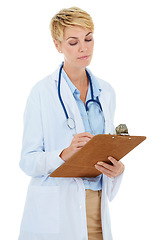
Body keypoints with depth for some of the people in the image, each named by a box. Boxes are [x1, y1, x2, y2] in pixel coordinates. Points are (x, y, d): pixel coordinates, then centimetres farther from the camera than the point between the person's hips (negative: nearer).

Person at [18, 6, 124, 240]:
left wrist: (116, 168, -6)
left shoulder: (106, 92, 9)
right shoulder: (42, 92, -7)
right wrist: (65, 154, -26)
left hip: (96, 206, 5)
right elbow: (28, 161, -9)